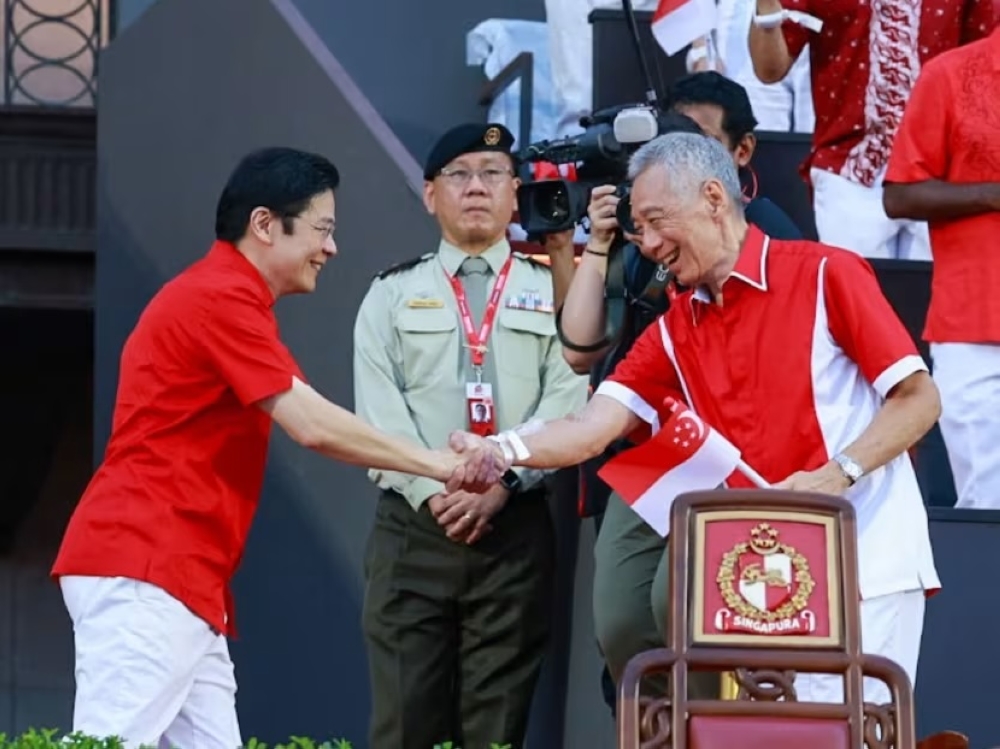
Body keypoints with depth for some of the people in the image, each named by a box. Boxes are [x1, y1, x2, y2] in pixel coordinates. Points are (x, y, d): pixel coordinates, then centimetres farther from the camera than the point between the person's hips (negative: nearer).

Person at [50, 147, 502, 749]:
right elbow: (314, 426, -16)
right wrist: (441, 466, -7)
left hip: (181, 577, 10)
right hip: (143, 571, -10)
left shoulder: (229, 301, 23)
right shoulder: (220, 299, -11)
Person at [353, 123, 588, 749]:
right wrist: (434, 493, -13)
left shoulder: (553, 290, 11)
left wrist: (501, 484, -15)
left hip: (515, 529, 0)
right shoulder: (392, 295, 13)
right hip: (413, 526, 0)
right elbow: (380, 412, 2)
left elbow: (566, 401, -2)